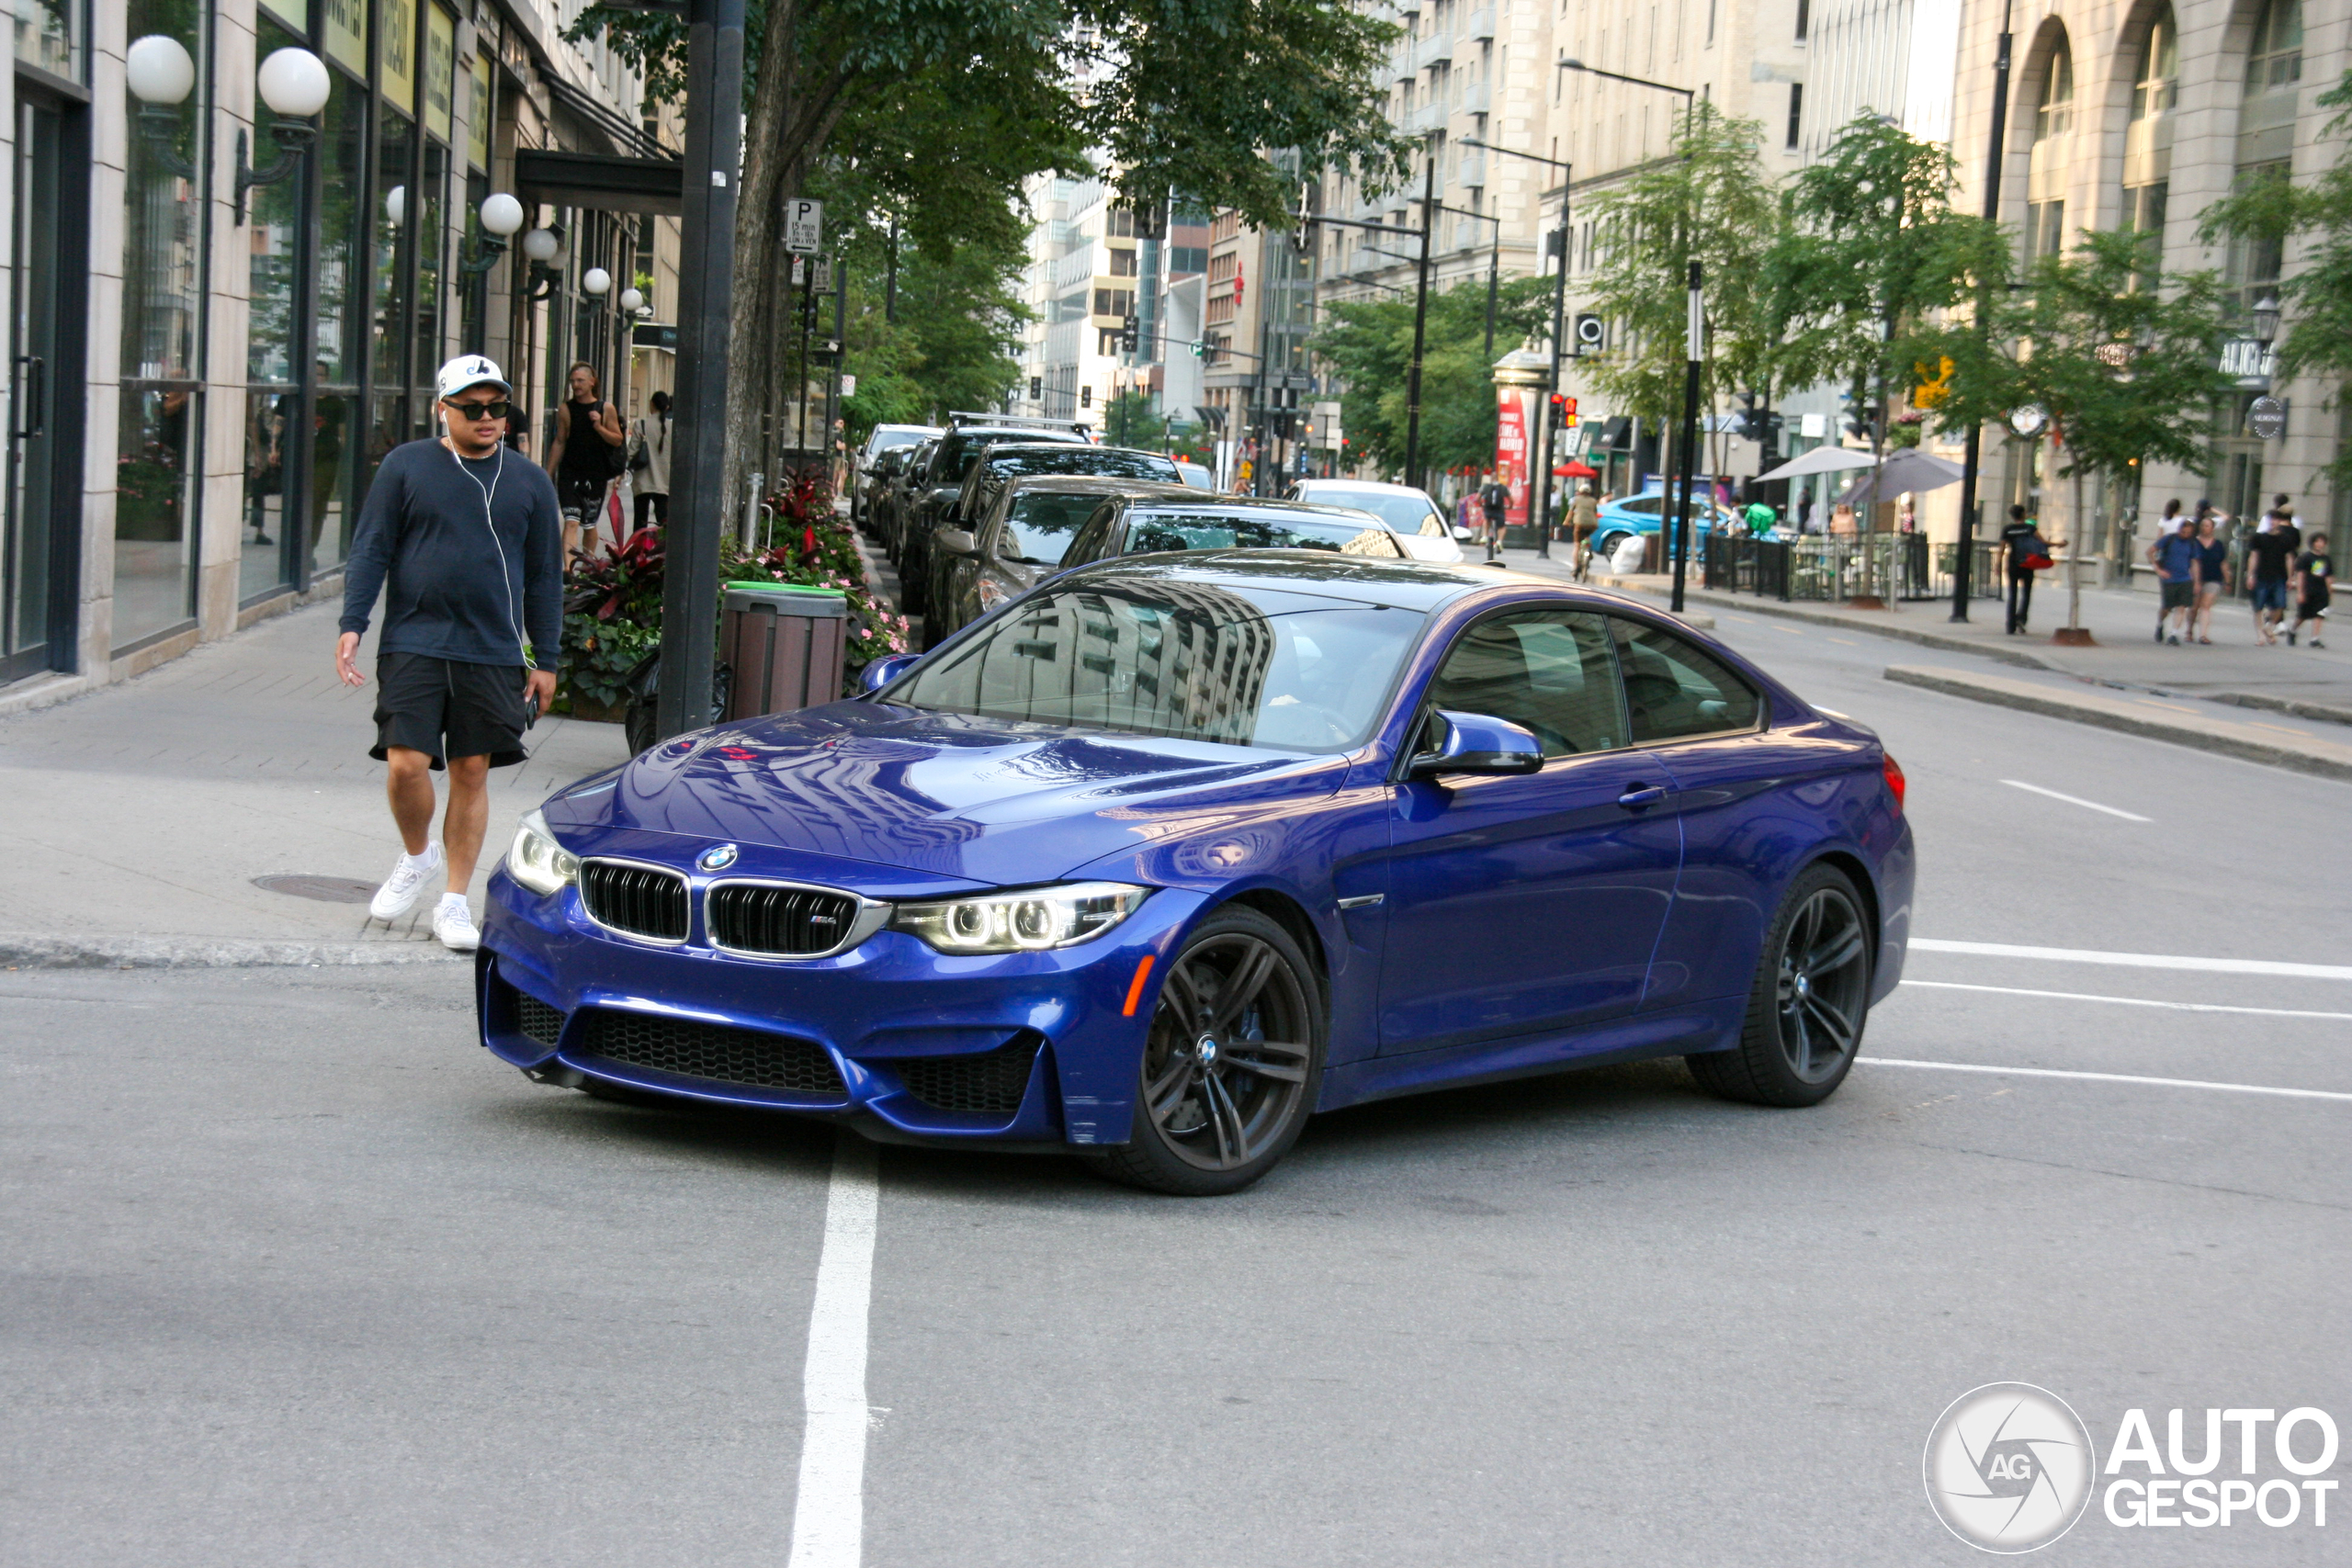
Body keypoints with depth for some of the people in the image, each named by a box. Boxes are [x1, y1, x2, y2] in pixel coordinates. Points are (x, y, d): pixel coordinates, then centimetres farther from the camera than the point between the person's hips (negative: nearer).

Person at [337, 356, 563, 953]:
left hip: (493, 654, 1)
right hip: (413, 645, -1)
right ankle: (417, 856, 21)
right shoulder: (406, 466, 3)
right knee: (406, 764, -9)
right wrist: (352, 625, -6)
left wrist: (545, 658, 8)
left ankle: (454, 901, 13)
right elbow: (370, 551, 4)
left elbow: (545, 577, 12)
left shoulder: (529, 483, 8)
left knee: (472, 773, 3)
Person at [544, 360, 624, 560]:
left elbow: (618, 440, 2)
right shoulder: (566, 409, 3)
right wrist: (549, 475, 7)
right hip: (570, 474, -1)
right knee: (571, 522, -14)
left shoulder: (606, 409, 1)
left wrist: (599, 427, -15)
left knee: (589, 525, 13)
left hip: (596, 476, 1)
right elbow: (559, 443, 8)